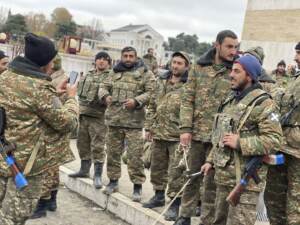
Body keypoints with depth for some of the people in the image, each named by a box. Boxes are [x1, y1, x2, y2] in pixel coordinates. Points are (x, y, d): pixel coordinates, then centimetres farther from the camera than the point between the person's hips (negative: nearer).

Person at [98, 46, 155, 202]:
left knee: (135, 154, -4)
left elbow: (151, 92, -7)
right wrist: (105, 95, -2)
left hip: (134, 121, -5)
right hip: (114, 119, 5)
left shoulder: (145, 73, 1)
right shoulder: (115, 73, 15)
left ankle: (137, 186, 6)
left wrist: (136, 101, -19)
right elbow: (104, 86, 19)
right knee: (113, 151, 13)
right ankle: (113, 181, 27)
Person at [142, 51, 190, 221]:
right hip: (159, 133, 7)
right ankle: (159, 195, 34)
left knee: (176, 172, -4)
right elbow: (152, 106, 16)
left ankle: (175, 204, 6)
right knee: (157, 167, 17)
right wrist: (149, 127, 12)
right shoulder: (161, 81, 11)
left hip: (177, 136, -7)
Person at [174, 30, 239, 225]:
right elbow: (187, 100, 3)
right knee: (192, 177, 14)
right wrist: (185, 128, -6)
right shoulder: (199, 68, 4)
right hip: (197, 133, 2)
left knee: (213, 181, 6)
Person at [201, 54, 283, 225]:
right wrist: (211, 160, 18)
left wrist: (239, 143, -24)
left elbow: (274, 140, -22)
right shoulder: (231, 100, 15)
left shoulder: (263, 103, -13)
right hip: (223, 175, 9)